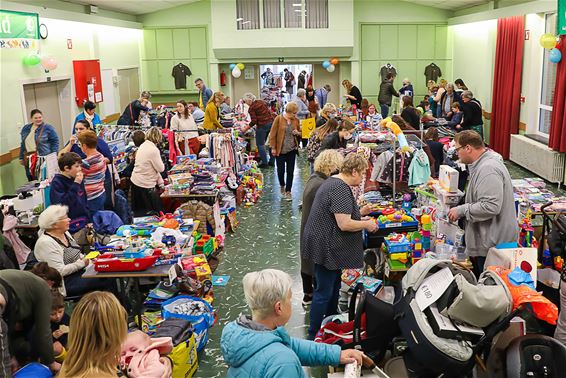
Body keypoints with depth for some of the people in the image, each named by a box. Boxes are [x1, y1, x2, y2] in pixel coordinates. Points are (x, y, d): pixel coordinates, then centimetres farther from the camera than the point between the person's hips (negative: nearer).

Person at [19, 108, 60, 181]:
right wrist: (21, 158, 18)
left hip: (44, 159, -5)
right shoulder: (25, 128, 14)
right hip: (29, 161, 5)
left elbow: (55, 142, -5)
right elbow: (23, 144, 20)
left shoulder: (48, 128, -3)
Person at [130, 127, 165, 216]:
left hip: (135, 182, 9)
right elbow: (160, 168, -15)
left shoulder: (143, 145, 7)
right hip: (145, 185, -9)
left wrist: (160, 181, 13)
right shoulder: (154, 150, -20)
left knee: (138, 212, 18)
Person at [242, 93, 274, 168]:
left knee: (260, 144, 1)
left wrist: (245, 129, -9)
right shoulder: (262, 102, 11)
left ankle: (264, 162, 0)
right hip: (271, 122, 8)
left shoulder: (251, 108, -10)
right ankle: (272, 161, 19)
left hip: (262, 125, -8)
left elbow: (253, 121, -14)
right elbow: (269, 111, 14)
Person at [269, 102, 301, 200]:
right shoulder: (278, 119, -8)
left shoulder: (296, 120, 3)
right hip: (280, 149, -3)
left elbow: (300, 133, 16)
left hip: (292, 149, 3)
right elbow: (273, 134, -6)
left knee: (290, 171, 3)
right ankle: (282, 186, 33)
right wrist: (273, 148, -9)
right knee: (281, 170, 4)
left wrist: (297, 133, -8)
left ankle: (288, 191, 14)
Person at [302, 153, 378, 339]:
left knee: (333, 288, 21)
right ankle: (314, 336, 11)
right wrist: (366, 224, -13)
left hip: (329, 247, 11)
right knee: (324, 292, 0)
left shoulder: (334, 182, 11)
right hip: (326, 248, -11)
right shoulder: (341, 189, -22)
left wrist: (359, 212, 13)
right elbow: (344, 224, -28)